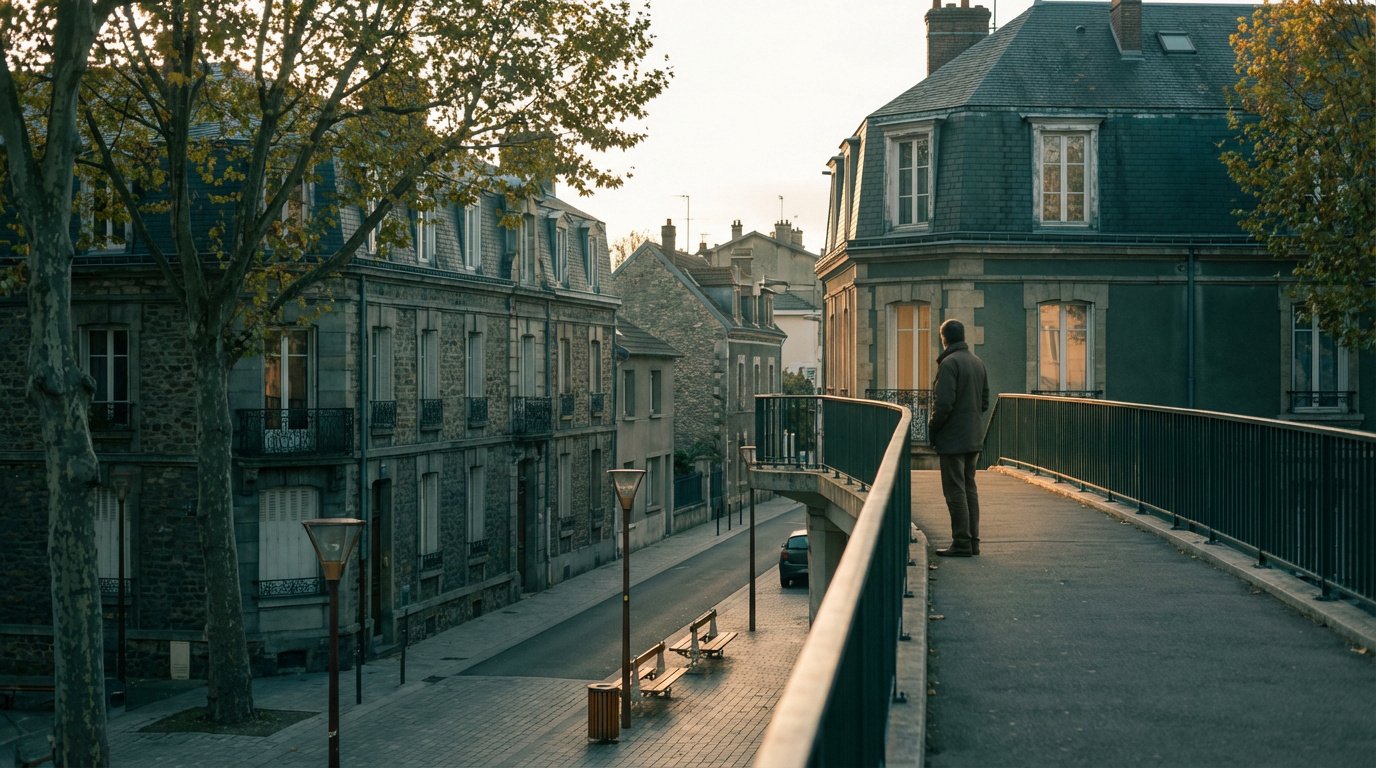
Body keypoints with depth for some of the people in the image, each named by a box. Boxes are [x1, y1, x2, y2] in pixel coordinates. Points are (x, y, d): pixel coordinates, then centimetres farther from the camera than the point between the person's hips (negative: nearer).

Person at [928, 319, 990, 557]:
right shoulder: (978, 362, 11)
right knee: (969, 488, 14)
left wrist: (932, 429, -8)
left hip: (952, 438, -8)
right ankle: (973, 541, 17)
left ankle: (962, 543, -4)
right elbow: (985, 401, 15)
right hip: (974, 438, 8)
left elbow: (944, 403, -20)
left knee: (955, 490, -4)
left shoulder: (949, 363, -15)